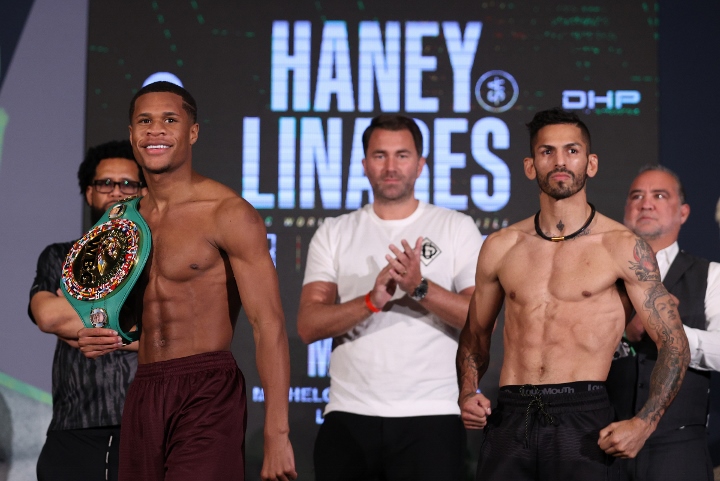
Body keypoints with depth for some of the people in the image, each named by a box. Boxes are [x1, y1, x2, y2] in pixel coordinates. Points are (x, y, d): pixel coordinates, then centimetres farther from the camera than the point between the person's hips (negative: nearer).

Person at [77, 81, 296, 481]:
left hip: (207, 392, -6)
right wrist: (99, 336, 3)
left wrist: (276, 436, -19)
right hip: (141, 398, 6)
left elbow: (269, 324, -13)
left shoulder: (229, 213, -7)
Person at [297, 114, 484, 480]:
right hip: (349, 415, 2)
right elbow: (308, 326, -2)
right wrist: (372, 300, -19)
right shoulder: (333, 234, 9)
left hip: (431, 416, -1)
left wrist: (420, 288, -20)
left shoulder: (457, 228, 5)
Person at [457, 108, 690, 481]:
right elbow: (476, 333, 22)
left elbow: (673, 344, 0)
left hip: (583, 419, -3)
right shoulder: (500, 247, 10)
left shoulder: (623, 248, 0)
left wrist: (643, 424, -13)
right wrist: (468, 393, 4)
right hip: (509, 419, 3)